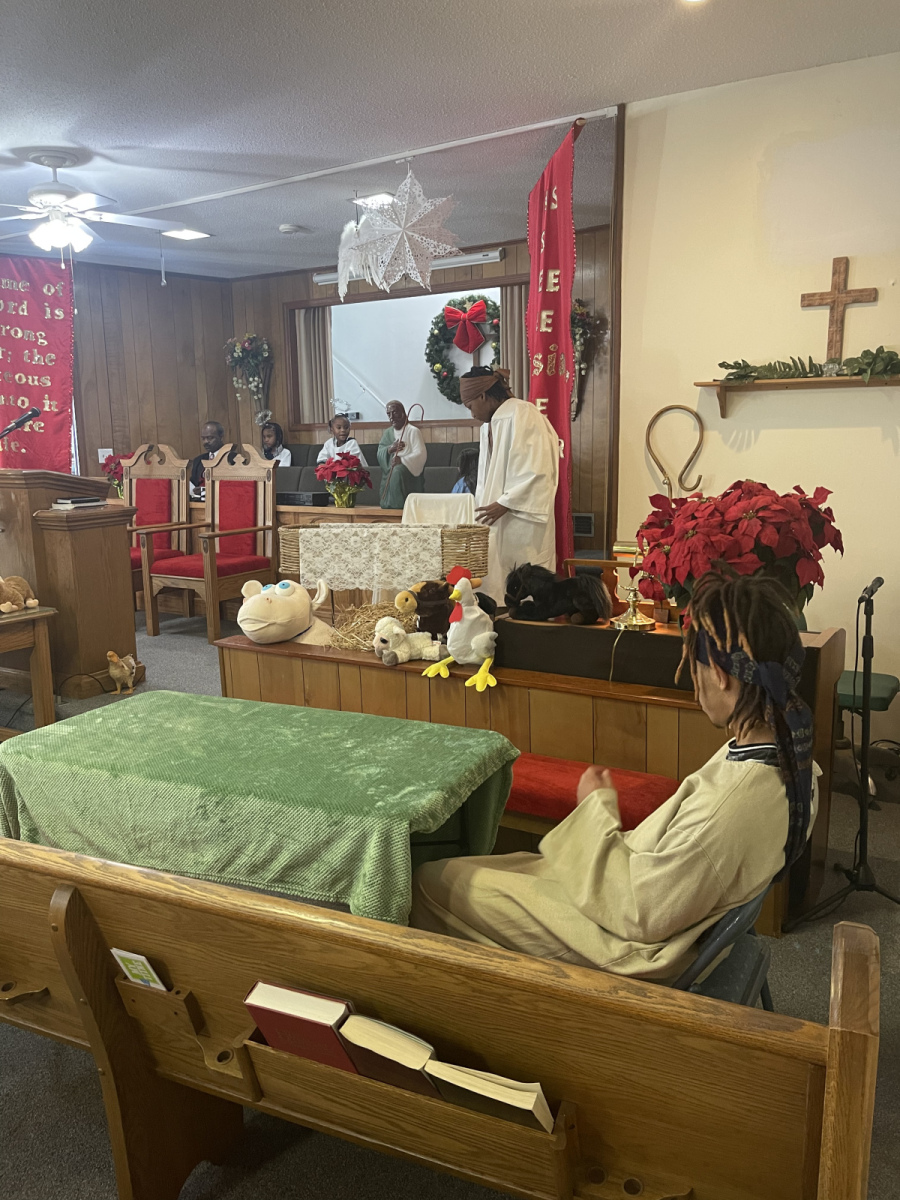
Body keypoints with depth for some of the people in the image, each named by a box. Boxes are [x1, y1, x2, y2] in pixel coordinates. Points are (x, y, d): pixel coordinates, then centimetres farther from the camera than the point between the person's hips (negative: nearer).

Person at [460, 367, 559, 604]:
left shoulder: (522, 415, -9)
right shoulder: (489, 426, 18)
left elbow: (537, 470, -16)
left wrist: (505, 504, -16)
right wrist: (485, 509, 13)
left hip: (522, 523, -8)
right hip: (499, 524, 8)